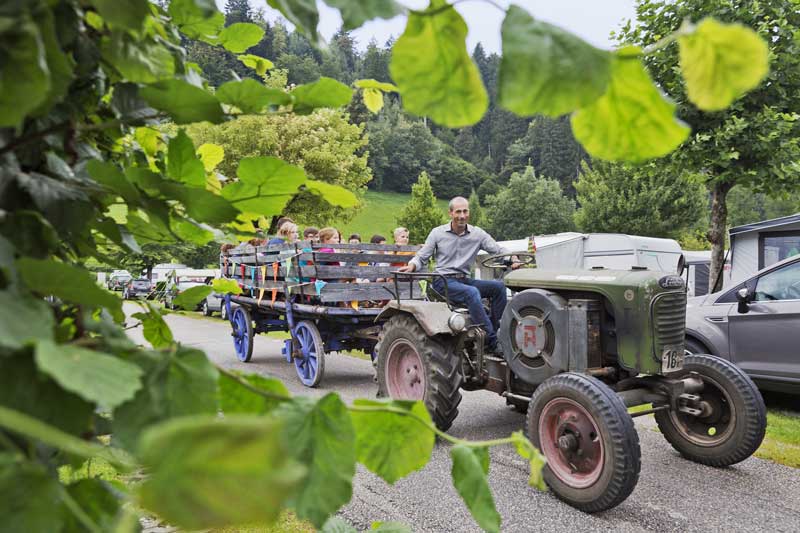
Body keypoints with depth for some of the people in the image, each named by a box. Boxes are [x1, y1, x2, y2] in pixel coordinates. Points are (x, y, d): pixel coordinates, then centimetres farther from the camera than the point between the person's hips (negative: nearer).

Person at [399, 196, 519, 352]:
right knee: (472, 292, -34)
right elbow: (421, 258, 5)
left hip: (464, 280, 4)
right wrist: (411, 266, -17)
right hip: (443, 281, -4)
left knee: (498, 286, -19)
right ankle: (492, 342, -32)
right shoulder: (437, 233, 3)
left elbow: (498, 250, 2)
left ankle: (496, 329, -16)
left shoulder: (477, 234, 7)